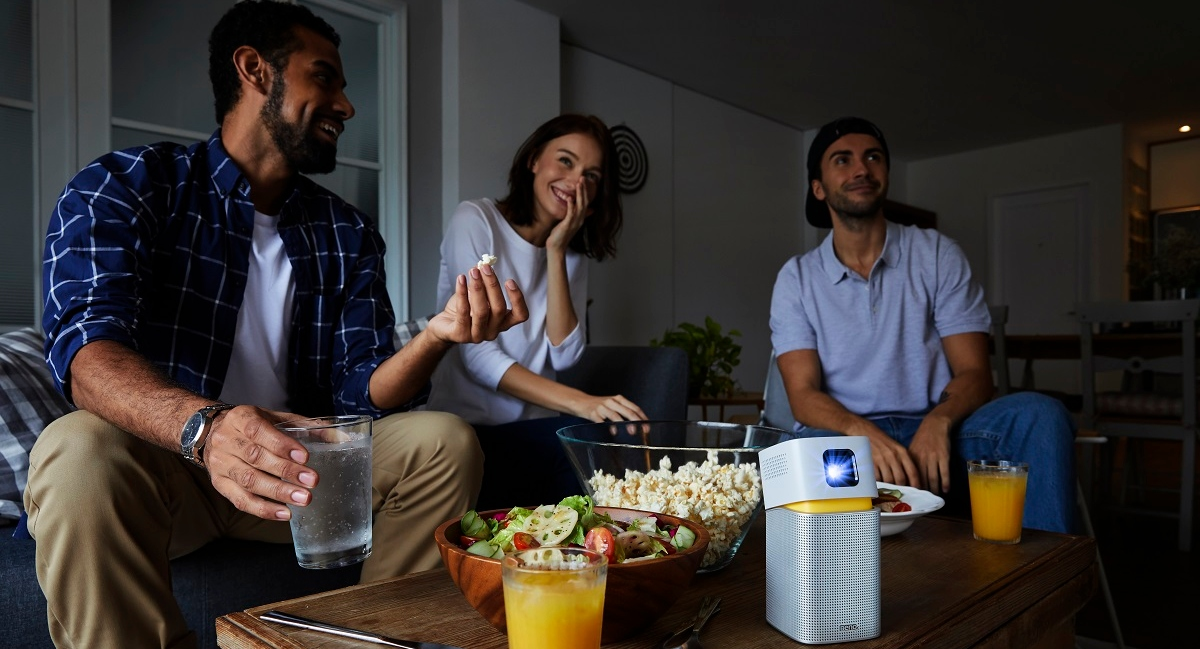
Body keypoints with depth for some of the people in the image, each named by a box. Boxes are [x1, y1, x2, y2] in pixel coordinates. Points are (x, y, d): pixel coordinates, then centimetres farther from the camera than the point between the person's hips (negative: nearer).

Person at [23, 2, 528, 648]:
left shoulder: (349, 236, 6)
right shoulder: (122, 185, -5)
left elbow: (357, 393, -2)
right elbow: (85, 347, -22)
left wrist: (437, 335, -24)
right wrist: (205, 426, -44)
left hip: (289, 466, 4)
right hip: (158, 463, -3)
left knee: (445, 441, -14)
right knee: (79, 451, -34)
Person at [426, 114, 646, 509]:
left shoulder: (573, 253, 13)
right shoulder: (475, 221, -4)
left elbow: (564, 355, -3)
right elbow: (478, 356, -15)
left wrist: (556, 253, -8)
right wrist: (580, 404, -25)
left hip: (532, 428, 5)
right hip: (468, 428, -5)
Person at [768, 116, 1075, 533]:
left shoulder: (937, 254, 9)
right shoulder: (797, 278, 6)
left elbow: (974, 373, 1)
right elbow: (803, 395, -4)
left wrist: (937, 422, -23)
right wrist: (862, 432, -28)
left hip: (934, 436, 2)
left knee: (1038, 414, -27)